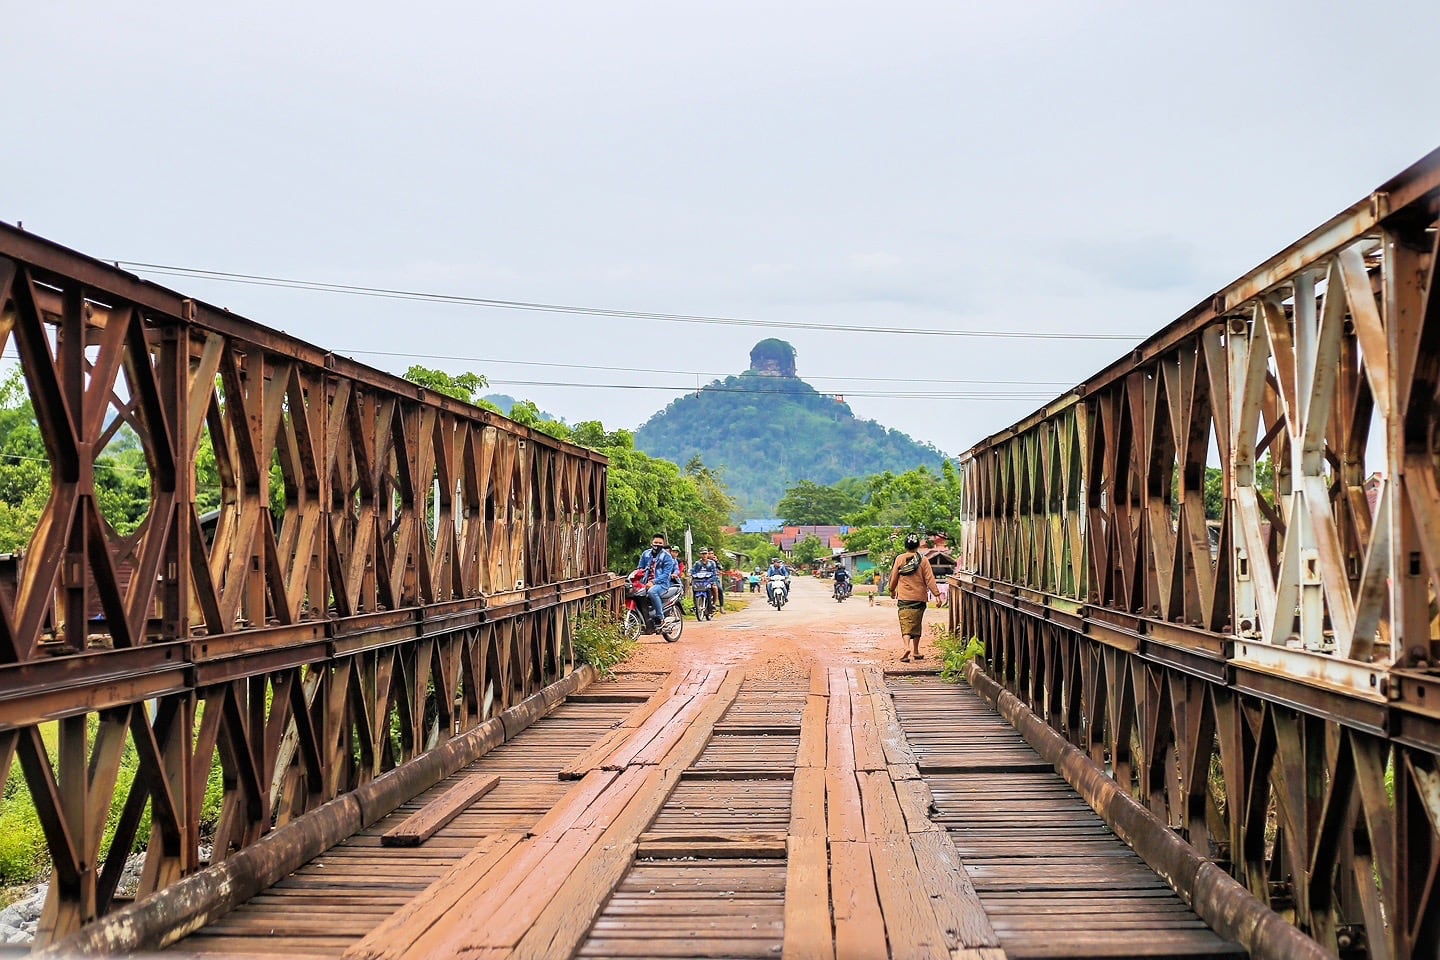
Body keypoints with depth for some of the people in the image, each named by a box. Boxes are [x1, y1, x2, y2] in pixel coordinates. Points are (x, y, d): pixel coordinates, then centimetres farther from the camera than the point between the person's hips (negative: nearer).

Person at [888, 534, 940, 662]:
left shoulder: (900, 559, -2)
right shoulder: (923, 560, -4)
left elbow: (893, 577, 6)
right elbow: (929, 579, -6)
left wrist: (892, 590, 23)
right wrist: (937, 594, -3)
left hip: (904, 598, -1)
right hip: (919, 597, 1)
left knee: (905, 624, -5)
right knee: (916, 624, 14)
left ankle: (907, 647, -28)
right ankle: (916, 651, 23)